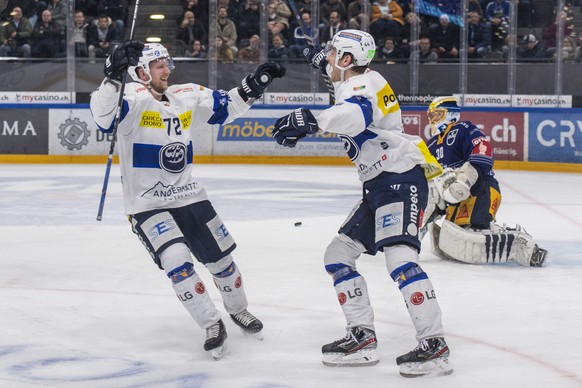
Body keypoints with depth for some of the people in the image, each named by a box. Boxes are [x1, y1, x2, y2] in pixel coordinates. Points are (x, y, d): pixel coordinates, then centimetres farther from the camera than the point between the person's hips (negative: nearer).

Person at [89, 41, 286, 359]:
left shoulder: (188, 96, 3)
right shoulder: (133, 98, -17)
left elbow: (226, 107, 14)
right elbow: (103, 114, -36)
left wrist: (255, 83, 0)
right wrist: (114, 75, -50)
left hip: (188, 197, 6)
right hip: (147, 205, -6)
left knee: (221, 257, 14)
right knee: (177, 263, -21)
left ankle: (238, 309, 40)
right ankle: (212, 326, -5)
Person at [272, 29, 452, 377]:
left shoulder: (363, 83, -12)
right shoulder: (357, 84, 18)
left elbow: (357, 113, -39)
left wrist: (312, 121, -53)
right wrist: (325, 64, 51)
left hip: (401, 179, -11)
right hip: (379, 186, 11)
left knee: (399, 256, -25)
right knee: (339, 254, 10)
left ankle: (435, 346, -27)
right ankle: (363, 338, 8)